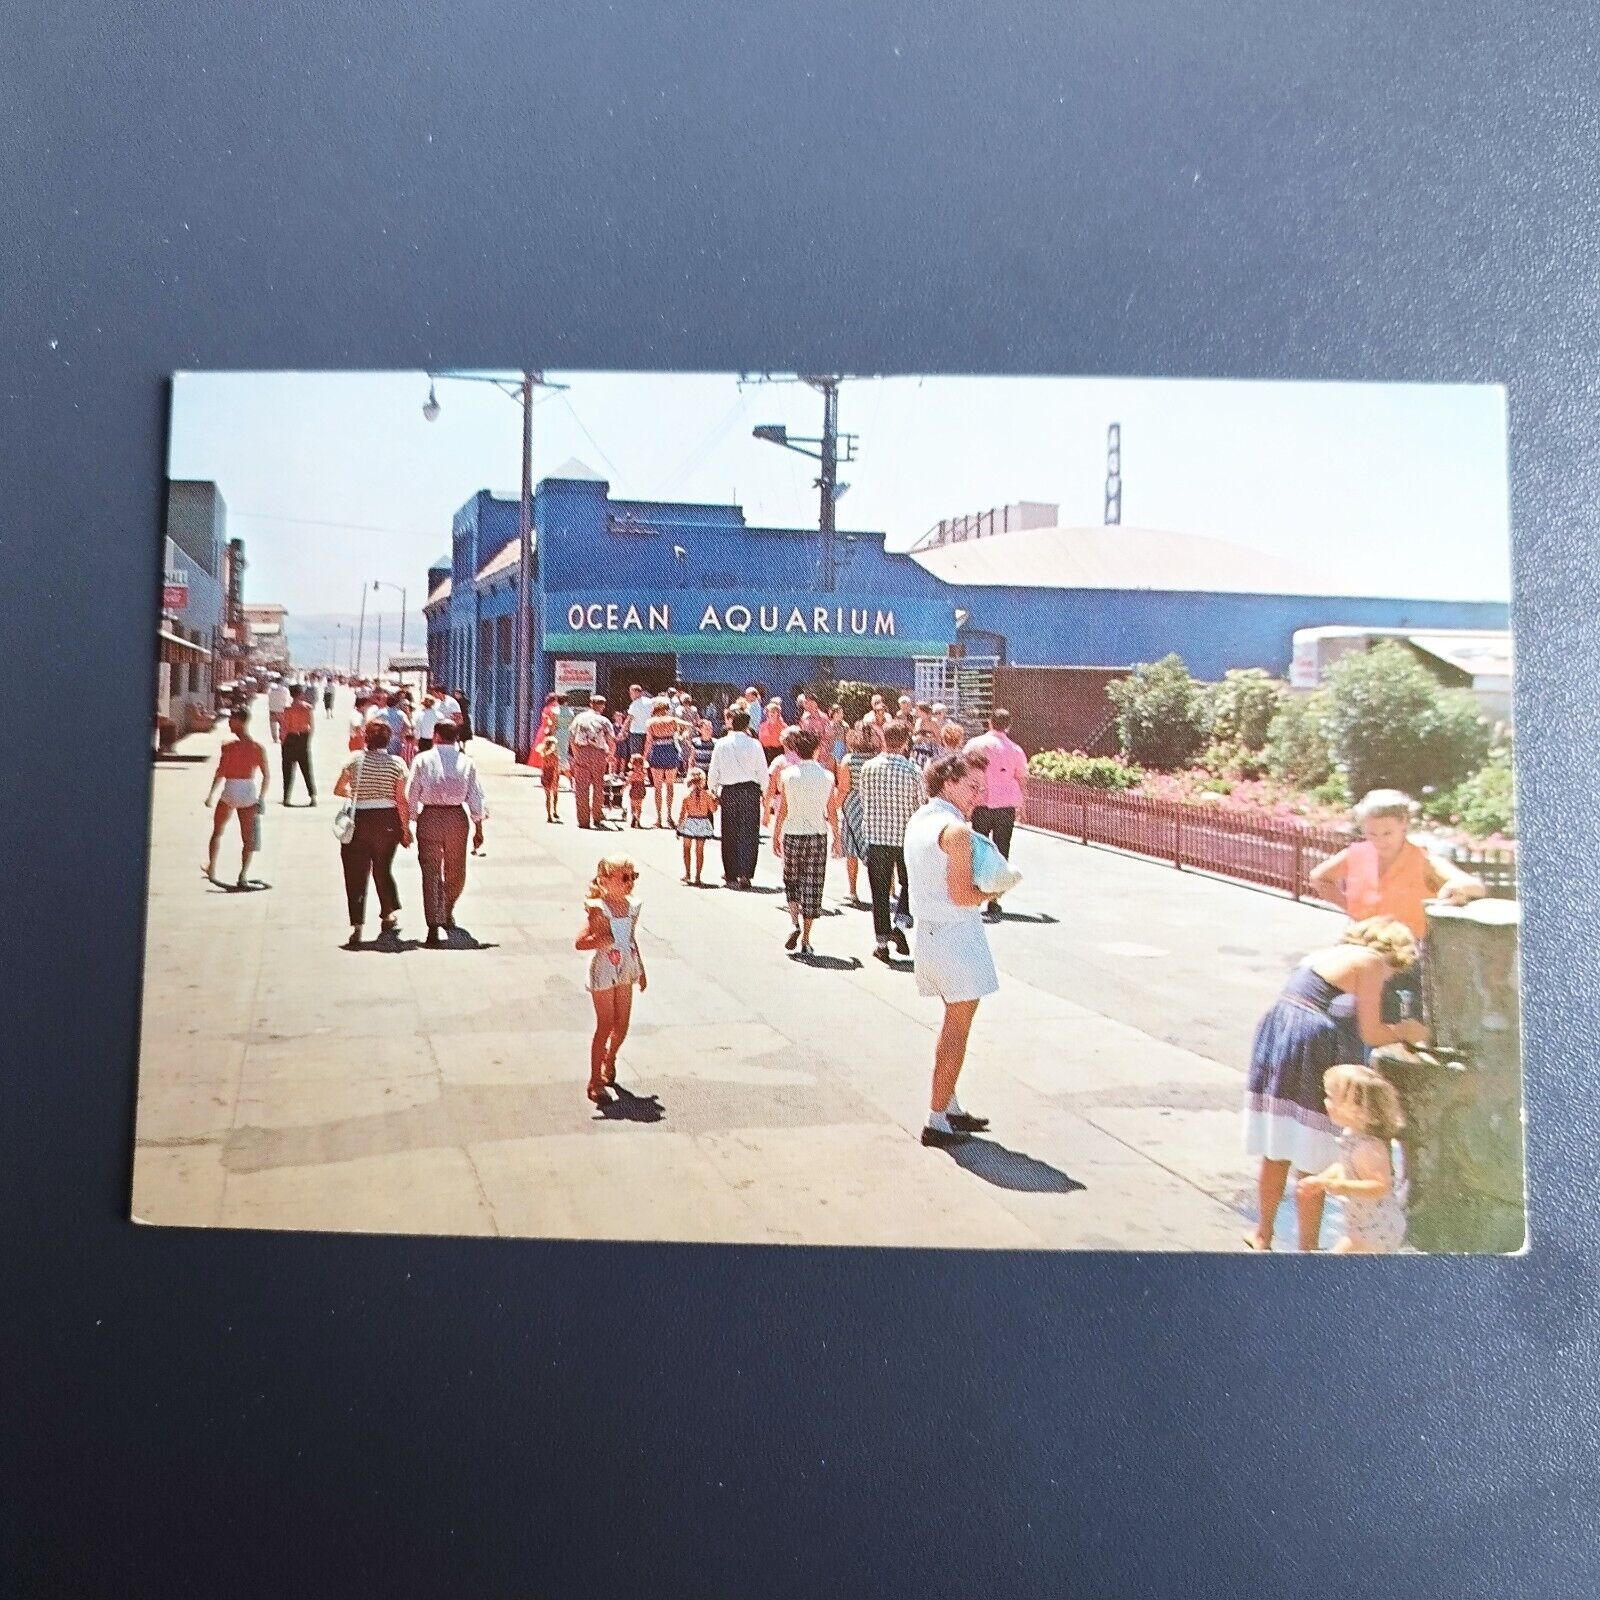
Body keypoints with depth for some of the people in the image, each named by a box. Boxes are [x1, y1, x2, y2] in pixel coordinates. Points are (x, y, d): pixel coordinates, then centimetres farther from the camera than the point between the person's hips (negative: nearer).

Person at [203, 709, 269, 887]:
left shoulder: (228, 747, -9)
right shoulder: (258, 749, 1)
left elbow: (220, 773, -12)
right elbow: (267, 777, 0)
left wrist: (211, 794, -3)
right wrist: (260, 799, 8)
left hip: (229, 794, -2)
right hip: (248, 795, 2)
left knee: (217, 832, 19)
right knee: (248, 838, 5)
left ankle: (211, 869, 26)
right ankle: (243, 875, -2)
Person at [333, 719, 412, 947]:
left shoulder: (355, 760, -2)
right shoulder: (397, 764, -4)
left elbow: (338, 789, 5)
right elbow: (401, 800, -5)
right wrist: (406, 828, 3)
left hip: (359, 820, -1)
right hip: (387, 820, 1)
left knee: (356, 873, 2)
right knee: (383, 869, 20)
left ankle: (357, 924, -6)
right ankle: (389, 914, 26)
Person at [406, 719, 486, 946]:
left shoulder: (422, 760, 1)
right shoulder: (466, 762, 4)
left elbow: (411, 794, -1)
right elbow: (475, 797, 1)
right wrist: (479, 828, 8)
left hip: (429, 817, -1)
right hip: (457, 817, 1)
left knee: (431, 872, 1)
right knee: (456, 872, 20)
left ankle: (434, 925, -6)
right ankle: (447, 912, 37)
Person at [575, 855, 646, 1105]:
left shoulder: (632, 906, 3)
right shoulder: (598, 909, -18)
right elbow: (579, 942, -21)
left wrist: (641, 970, 19)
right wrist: (598, 941, -35)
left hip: (625, 972, 6)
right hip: (603, 971, -6)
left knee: (622, 1025, 13)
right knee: (605, 1026, -2)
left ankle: (609, 1060, 40)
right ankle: (595, 1081, 8)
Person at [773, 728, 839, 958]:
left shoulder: (787, 774, -5)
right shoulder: (827, 777, -1)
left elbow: (782, 810, -3)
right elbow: (832, 812, 4)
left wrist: (775, 836, 6)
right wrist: (836, 836, 17)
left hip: (793, 834, -1)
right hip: (818, 835, 1)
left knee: (791, 880, 17)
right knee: (812, 885, 5)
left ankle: (795, 922, -5)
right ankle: (805, 939, 7)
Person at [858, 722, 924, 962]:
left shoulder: (868, 767, -5)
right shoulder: (913, 770, -11)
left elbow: (862, 798, 6)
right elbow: (923, 806, -5)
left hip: (876, 836, 1)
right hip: (906, 837, -1)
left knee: (880, 891, 10)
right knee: (910, 884, 20)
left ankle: (882, 944, 12)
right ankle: (900, 923, -1)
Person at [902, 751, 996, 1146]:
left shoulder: (917, 821, 10)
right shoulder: (955, 830, -18)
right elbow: (962, 895, -21)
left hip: (927, 933, 9)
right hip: (956, 936, -9)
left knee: (953, 1023, 21)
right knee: (957, 1031, 0)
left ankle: (949, 1106, 28)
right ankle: (937, 1121, 4)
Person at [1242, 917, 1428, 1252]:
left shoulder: (1330, 951, 21)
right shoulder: (1371, 961, -3)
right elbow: (1370, 1034, -2)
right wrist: (1405, 1031, 17)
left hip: (1273, 1033, 8)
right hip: (1310, 1049, -8)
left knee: (1275, 1152, 21)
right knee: (1312, 1163, 6)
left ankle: (1262, 1234, 34)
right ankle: (1307, 1247, 16)